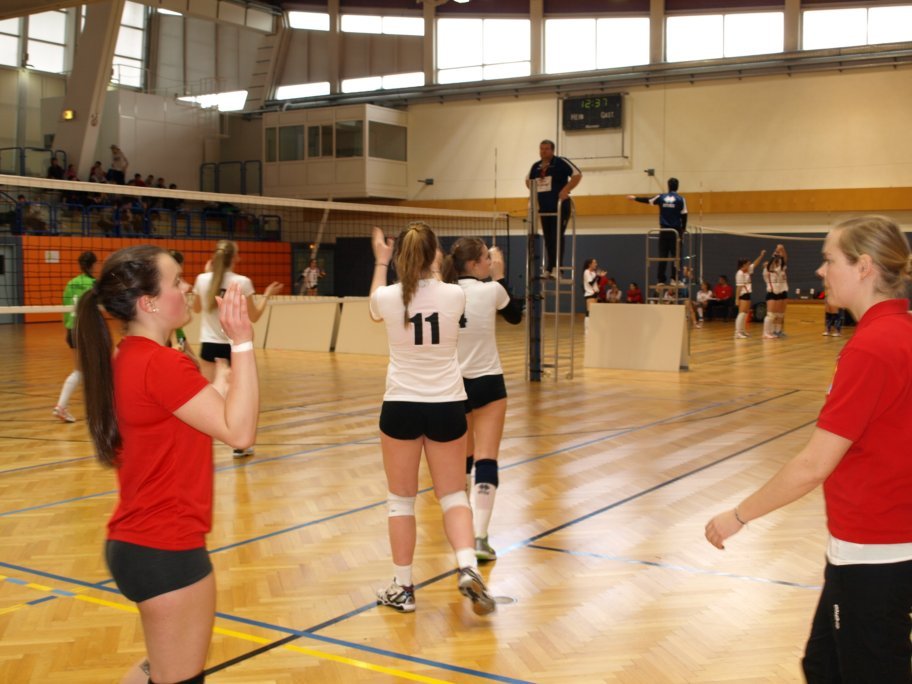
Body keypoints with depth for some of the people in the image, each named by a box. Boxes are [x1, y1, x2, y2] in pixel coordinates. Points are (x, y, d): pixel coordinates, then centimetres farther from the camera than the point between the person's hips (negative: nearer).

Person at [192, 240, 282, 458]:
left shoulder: (202, 279, -5)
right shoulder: (242, 282, -12)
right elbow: (254, 316, -6)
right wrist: (267, 295, 8)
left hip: (209, 344, 2)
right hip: (233, 344, -1)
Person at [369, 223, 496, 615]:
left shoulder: (387, 297, -10)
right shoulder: (454, 295, -9)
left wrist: (380, 262, 28)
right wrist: (431, 265, 27)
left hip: (401, 406, -1)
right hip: (447, 406, 1)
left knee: (401, 500, 12)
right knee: (453, 495, 13)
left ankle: (403, 588, 18)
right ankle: (468, 569, -8)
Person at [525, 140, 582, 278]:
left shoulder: (561, 162, -7)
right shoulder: (536, 166, 12)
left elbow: (577, 174, -12)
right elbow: (528, 180, 29)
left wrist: (566, 190, -17)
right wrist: (534, 191, 12)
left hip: (559, 208, -6)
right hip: (544, 208, 6)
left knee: (557, 238, -10)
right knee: (548, 239, 9)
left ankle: (556, 268, -11)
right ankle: (548, 268, 14)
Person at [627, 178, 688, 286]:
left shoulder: (661, 197, 2)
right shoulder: (680, 199, -4)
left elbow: (646, 200, 14)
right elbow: (684, 215, -6)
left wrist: (635, 198, 29)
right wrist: (683, 229, 5)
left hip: (664, 231, 2)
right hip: (676, 231, -2)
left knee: (662, 255, 4)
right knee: (675, 255, 2)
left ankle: (661, 280, 3)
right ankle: (674, 279, -3)